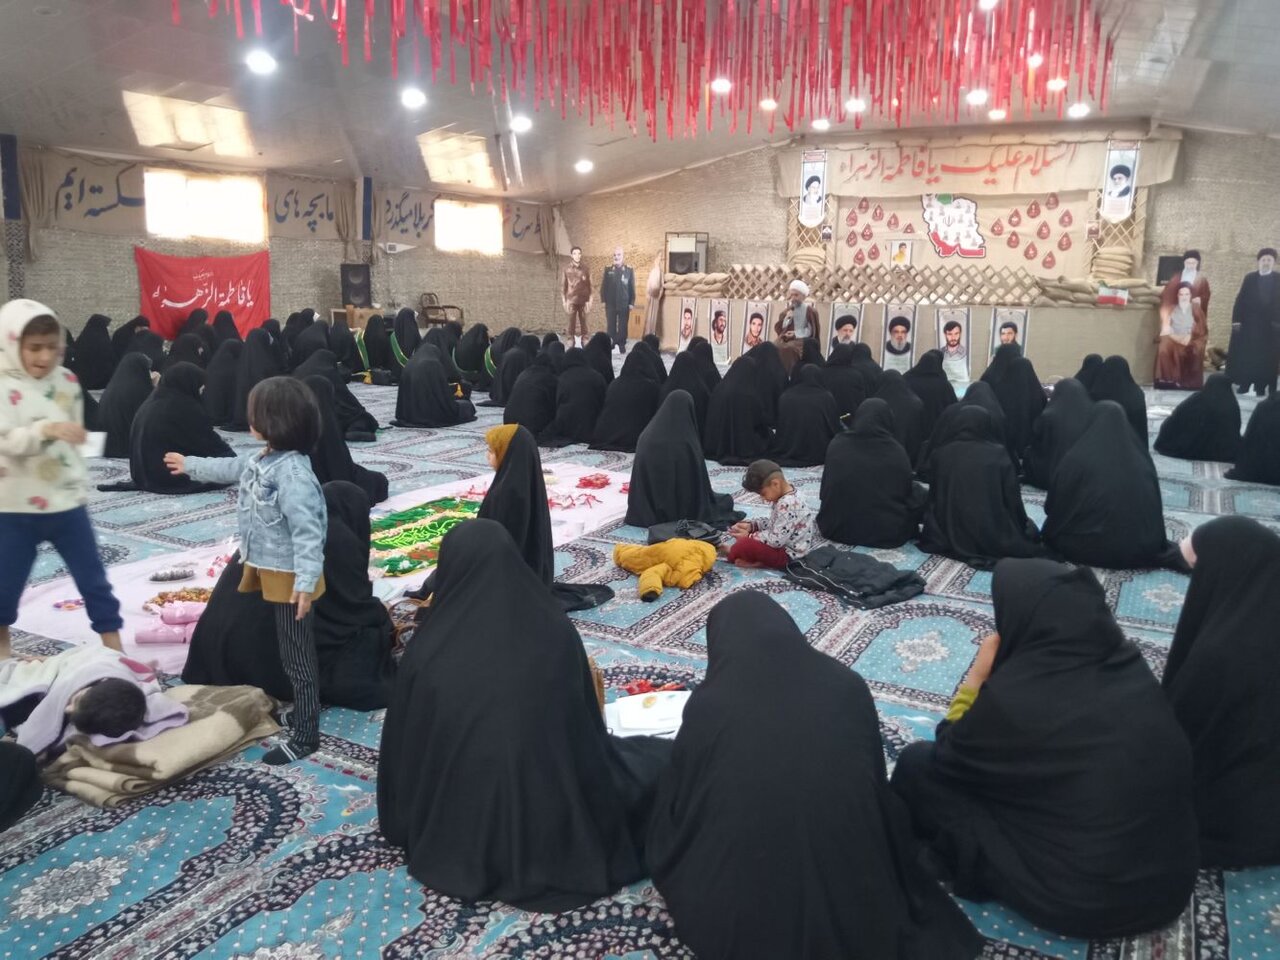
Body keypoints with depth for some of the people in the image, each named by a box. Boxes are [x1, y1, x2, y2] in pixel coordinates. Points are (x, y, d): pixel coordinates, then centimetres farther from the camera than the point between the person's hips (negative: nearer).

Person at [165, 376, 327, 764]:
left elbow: (307, 531, -31)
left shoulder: (293, 473, -28)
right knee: (287, 651, 21)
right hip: (268, 571, 10)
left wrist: (306, 580, -33)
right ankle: (302, 711, 37)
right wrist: (190, 465, 39)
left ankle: (305, 734, 10)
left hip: (290, 578, -10)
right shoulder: (261, 459, 5)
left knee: (297, 656, 0)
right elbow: (232, 469, 28)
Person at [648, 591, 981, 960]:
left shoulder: (708, 706, -12)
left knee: (674, 835, 27)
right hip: (856, 909, 2)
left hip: (739, 923, -2)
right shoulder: (848, 687, -6)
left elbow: (679, 810, 4)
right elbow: (878, 791, 11)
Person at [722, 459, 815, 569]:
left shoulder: (788, 504, -29)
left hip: (790, 555, -11)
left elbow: (776, 540, -29)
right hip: (783, 544, 11)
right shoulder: (784, 496, 3)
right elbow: (774, 523, 16)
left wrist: (749, 536, -18)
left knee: (743, 545, -27)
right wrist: (751, 525, 3)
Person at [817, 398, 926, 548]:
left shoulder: (837, 444, -5)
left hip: (836, 530, 2)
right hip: (887, 534, -2)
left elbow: (825, 491, 4)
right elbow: (906, 491, 2)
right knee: (919, 494, 21)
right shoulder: (896, 452, -12)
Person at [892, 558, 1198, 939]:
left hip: (1079, 903, -6)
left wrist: (977, 676, -1)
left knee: (917, 764, 2)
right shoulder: (1129, 666, -6)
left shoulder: (1014, 697, -25)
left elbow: (947, 757, -6)